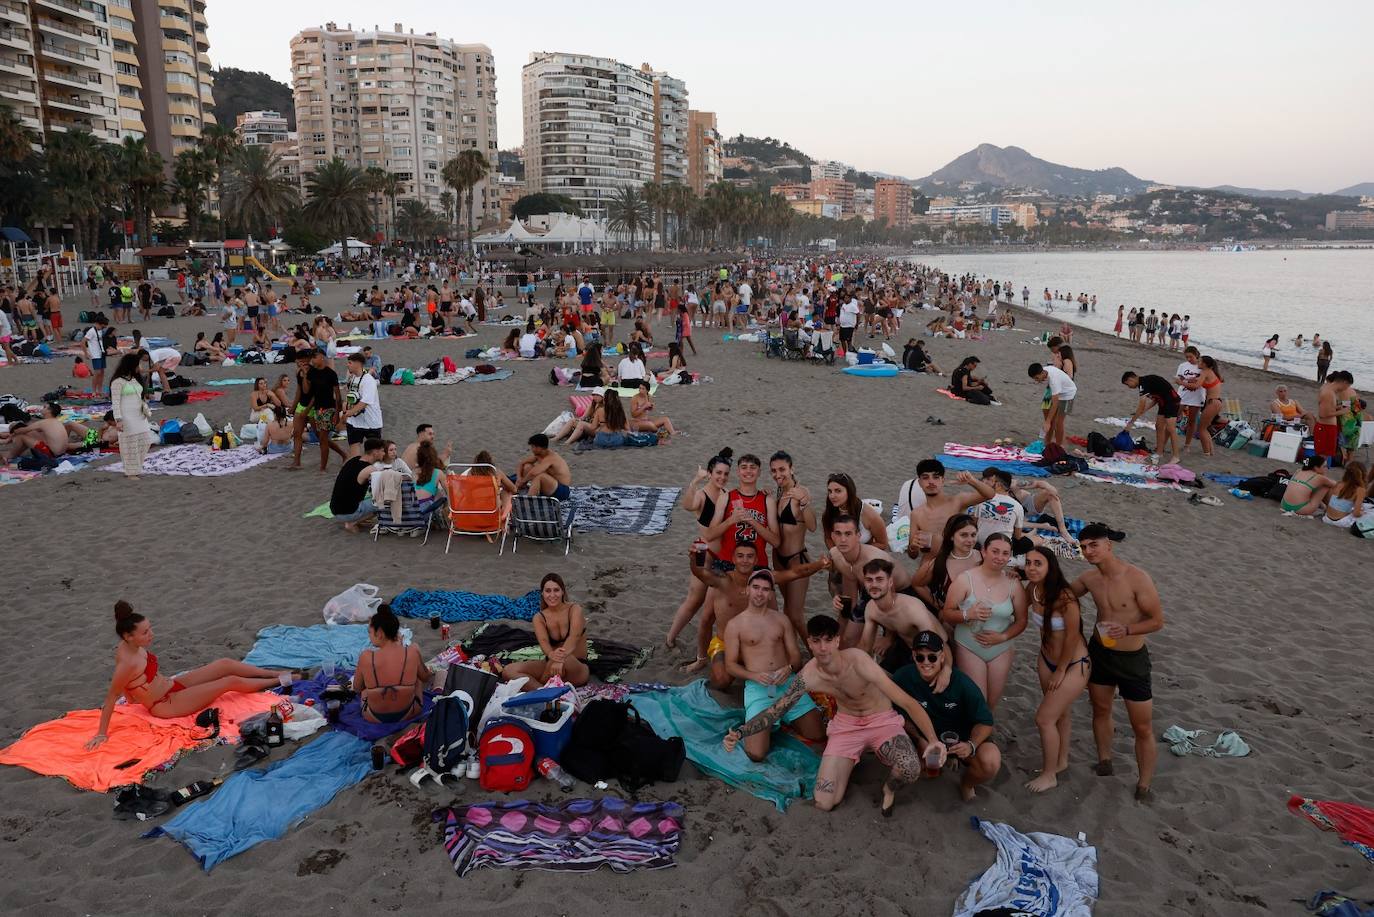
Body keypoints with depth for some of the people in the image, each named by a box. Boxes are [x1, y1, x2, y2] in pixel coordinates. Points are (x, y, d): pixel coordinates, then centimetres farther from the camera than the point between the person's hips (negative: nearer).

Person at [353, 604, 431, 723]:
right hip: (408, 714, 0)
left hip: (374, 717, 0)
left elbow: (357, 688, -5)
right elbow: (426, 678, -1)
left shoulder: (366, 657, -25)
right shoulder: (413, 651, -23)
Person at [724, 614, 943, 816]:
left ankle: (889, 789, 4)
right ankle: (848, 760, 21)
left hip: (882, 721, -3)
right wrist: (738, 733, -25)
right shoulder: (808, 675, -19)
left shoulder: (857, 661, -30)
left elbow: (906, 701, -31)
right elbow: (775, 711, -10)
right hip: (846, 725, 3)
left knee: (911, 770, -35)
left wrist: (933, 739, -43)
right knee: (824, 803, -10)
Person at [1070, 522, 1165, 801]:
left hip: (1132, 659, -5)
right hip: (1099, 653, 5)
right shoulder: (1089, 578, -5)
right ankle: (1104, 763, 42)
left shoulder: (1137, 578, -22)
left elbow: (1157, 620, -17)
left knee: (1143, 728, 3)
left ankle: (1143, 788, 18)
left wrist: (1126, 629, -33)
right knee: (1100, 710, 21)